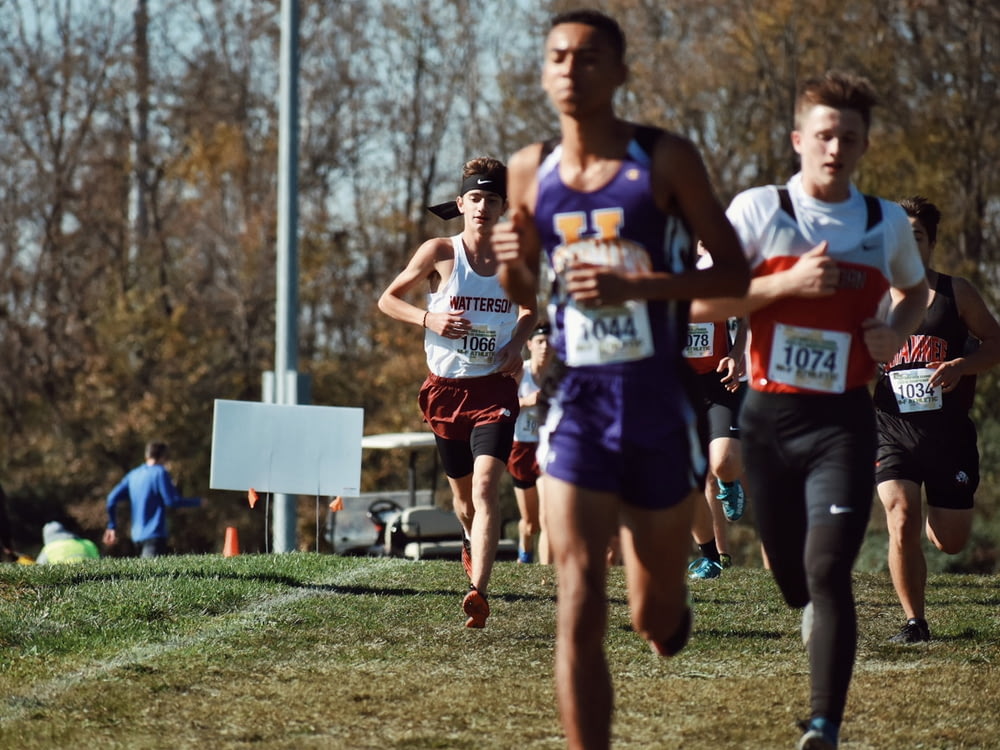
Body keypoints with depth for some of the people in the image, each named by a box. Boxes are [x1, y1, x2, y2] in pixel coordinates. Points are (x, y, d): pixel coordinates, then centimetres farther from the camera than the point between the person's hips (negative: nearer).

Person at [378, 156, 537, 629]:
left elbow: (529, 309, 20)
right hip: (446, 389, 1)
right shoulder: (439, 253, -4)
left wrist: (517, 343, -1)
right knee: (463, 493, 14)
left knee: (486, 486, -19)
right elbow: (388, 300, 5)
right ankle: (473, 545, 49)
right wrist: (428, 318, -14)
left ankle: (478, 591, -27)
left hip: (494, 389, -1)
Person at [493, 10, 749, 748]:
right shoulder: (530, 172, 4)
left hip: (659, 406, -1)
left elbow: (734, 273, -7)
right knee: (579, 615, -12)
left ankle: (667, 608, 49)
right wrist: (511, 262, -6)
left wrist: (634, 287, -20)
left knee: (655, 615, 12)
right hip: (576, 408, 1)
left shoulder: (666, 160, -6)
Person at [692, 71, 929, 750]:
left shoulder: (888, 223, 5)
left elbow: (915, 291, 25)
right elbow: (701, 302, -7)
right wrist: (790, 283, -17)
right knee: (792, 575, 12)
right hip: (768, 416, 1)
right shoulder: (759, 209, -2)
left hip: (842, 421, -1)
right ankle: (820, 618, 48)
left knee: (827, 571, -15)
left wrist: (898, 331, 3)